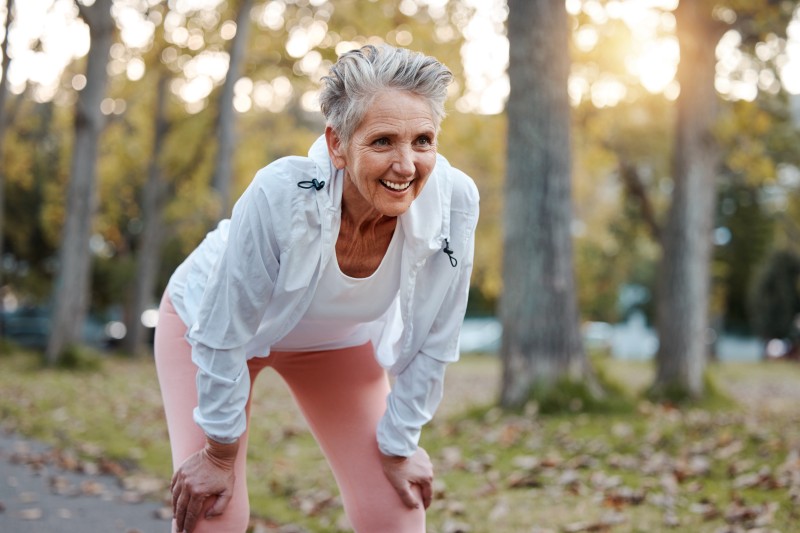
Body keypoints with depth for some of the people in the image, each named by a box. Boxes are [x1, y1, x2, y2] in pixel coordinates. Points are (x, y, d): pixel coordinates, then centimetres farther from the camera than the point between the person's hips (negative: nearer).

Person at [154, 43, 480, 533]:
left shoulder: (454, 202, -31)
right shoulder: (282, 196, -39)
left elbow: (432, 342, -15)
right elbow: (225, 333, -26)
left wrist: (398, 446, -6)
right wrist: (220, 452, -15)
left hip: (338, 340, 3)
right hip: (209, 321, -3)